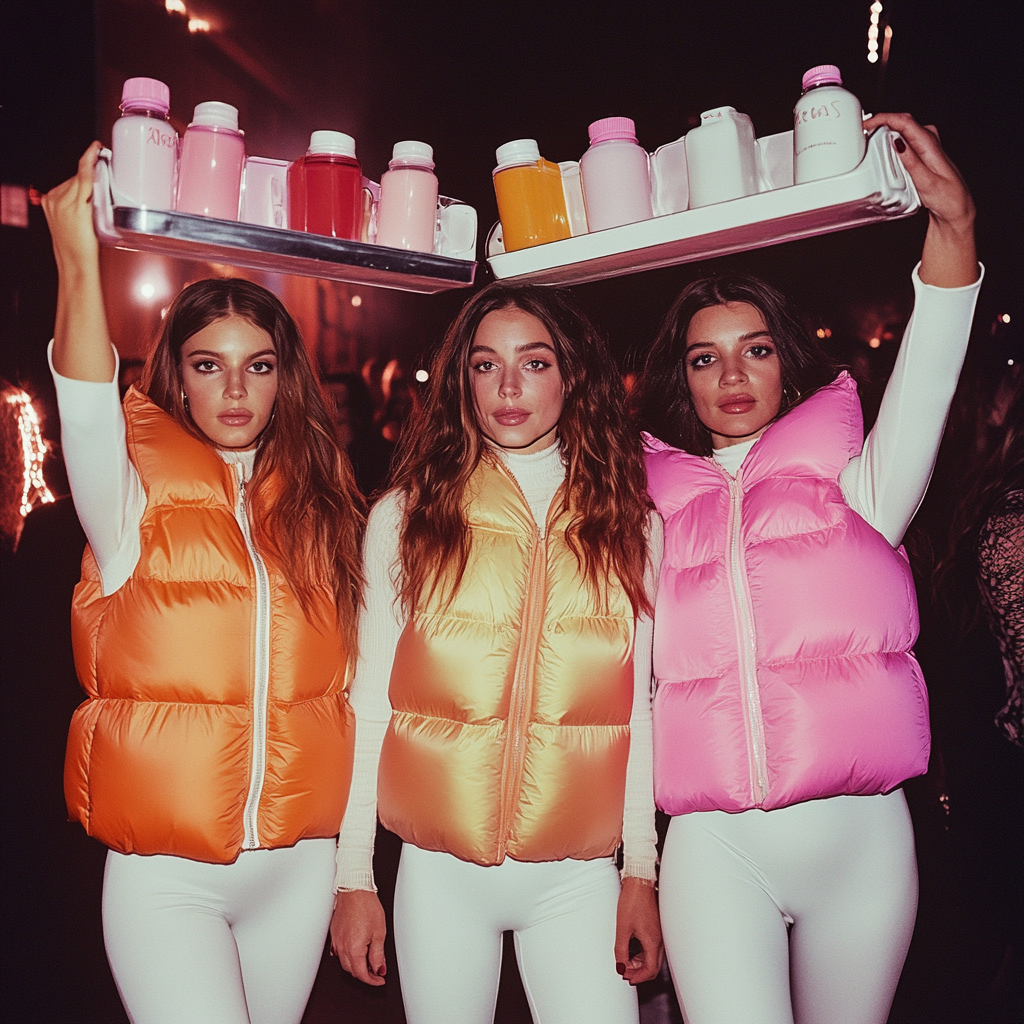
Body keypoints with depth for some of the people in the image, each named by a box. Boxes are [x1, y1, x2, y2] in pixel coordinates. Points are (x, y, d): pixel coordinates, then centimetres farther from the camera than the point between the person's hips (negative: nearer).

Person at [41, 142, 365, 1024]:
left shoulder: (317, 501, 6)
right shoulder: (143, 490, -3)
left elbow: (343, 685, 8)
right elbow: (89, 418, -27)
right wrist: (79, 265, -38)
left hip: (298, 866, 4)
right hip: (166, 874, -3)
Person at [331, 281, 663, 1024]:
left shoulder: (625, 525, 3)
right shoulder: (406, 517, 0)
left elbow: (639, 710, 5)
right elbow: (369, 704, 1)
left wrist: (642, 871, 3)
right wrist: (354, 878, 0)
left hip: (579, 878, 1)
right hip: (440, 874, 0)